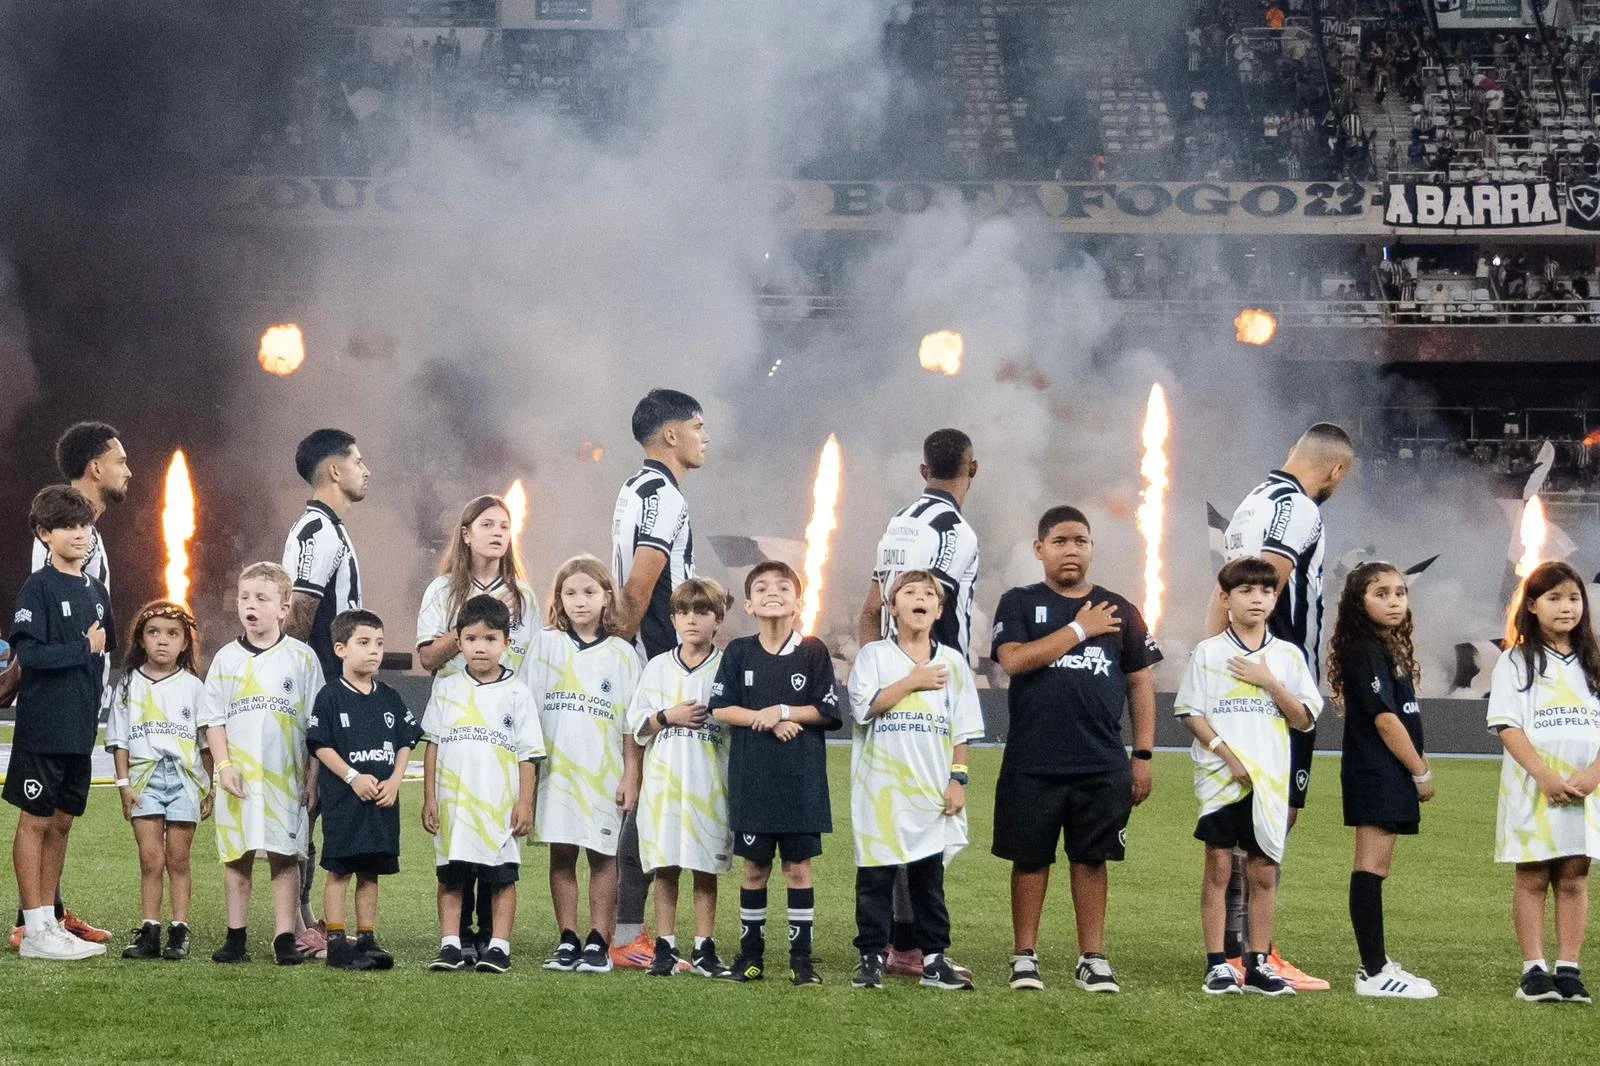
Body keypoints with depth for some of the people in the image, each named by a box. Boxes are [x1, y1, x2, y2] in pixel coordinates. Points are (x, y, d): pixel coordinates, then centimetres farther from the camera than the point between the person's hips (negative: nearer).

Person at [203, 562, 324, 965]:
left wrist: (313, 776, -1)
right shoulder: (227, 659, 7)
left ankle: (284, 938, 3)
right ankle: (236, 937, 12)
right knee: (237, 857, 5)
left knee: (285, 857, -1)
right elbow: (214, 719, 7)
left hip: (287, 777, -2)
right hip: (238, 778, 2)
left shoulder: (301, 657, 2)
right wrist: (223, 765, -6)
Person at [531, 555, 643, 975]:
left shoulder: (621, 653, 4)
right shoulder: (545, 645, 6)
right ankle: (567, 941, 9)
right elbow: (528, 709, 7)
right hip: (557, 767, 1)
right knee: (561, 854, 3)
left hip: (604, 773, -1)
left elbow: (632, 723, 3)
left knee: (602, 856, 1)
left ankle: (598, 943, 5)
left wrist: (631, 777, -2)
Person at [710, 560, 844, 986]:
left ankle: (801, 958, 6)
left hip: (801, 779, -1)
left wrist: (782, 711, -12)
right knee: (755, 867, 7)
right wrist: (770, 722, -11)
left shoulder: (813, 652, 0)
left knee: (798, 867, 2)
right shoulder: (739, 653, 4)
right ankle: (751, 952, 16)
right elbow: (720, 709, -2)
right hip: (751, 776, 1)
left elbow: (827, 710, -2)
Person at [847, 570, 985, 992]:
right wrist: (915, 681, -9)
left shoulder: (952, 662, 8)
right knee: (875, 874, 1)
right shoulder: (874, 655, 2)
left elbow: (961, 728, 9)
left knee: (929, 875, 6)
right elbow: (866, 705, -13)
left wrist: (958, 779, 1)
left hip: (932, 792, 2)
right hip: (881, 789, -2)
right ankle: (871, 956, 7)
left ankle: (933, 958, 11)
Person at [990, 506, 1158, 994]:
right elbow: (1012, 661, -13)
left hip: (1103, 765, 2)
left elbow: (1141, 683, 13)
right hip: (1032, 764, -2)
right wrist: (1080, 629, -11)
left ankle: (1093, 958, 13)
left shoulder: (1119, 611, 11)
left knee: (1091, 859, 6)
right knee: (1030, 859, 4)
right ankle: (1025, 956, 13)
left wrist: (1143, 756, 7)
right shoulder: (1020, 604, 4)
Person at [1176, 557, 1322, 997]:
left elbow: (1303, 719, 5)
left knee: (1265, 871, 4)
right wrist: (1227, 754, -13)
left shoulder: (1288, 656, 9)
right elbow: (1192, 714, -2)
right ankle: (1217, 964, 2)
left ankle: (1258, 964, 10)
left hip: (1271, 780, 2)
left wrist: (1268, 682, -8)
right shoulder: (1208, 652, 2)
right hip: (1220, 778, -2)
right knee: (1219, 867, -1)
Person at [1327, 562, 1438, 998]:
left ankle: (1376, 962, 20)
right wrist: (1421, 772, -11)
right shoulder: (1366, 652, -12)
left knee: (1377, 867, 14)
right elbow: (1384, 719, -17)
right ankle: (1374, 974, -13)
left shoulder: (1390, 649, 17)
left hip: (1389, 777, 10)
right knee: (1371, 867, -11)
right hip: (1376, 775, -10)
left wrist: (1417, 767, 11)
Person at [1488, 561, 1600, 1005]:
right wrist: (1546, 777, -17)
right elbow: (1508, 727, -6)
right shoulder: (1516, 661, 2)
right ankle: (1534, 971, 2)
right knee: (1532, 877, 1)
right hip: (1531, 787, -2)